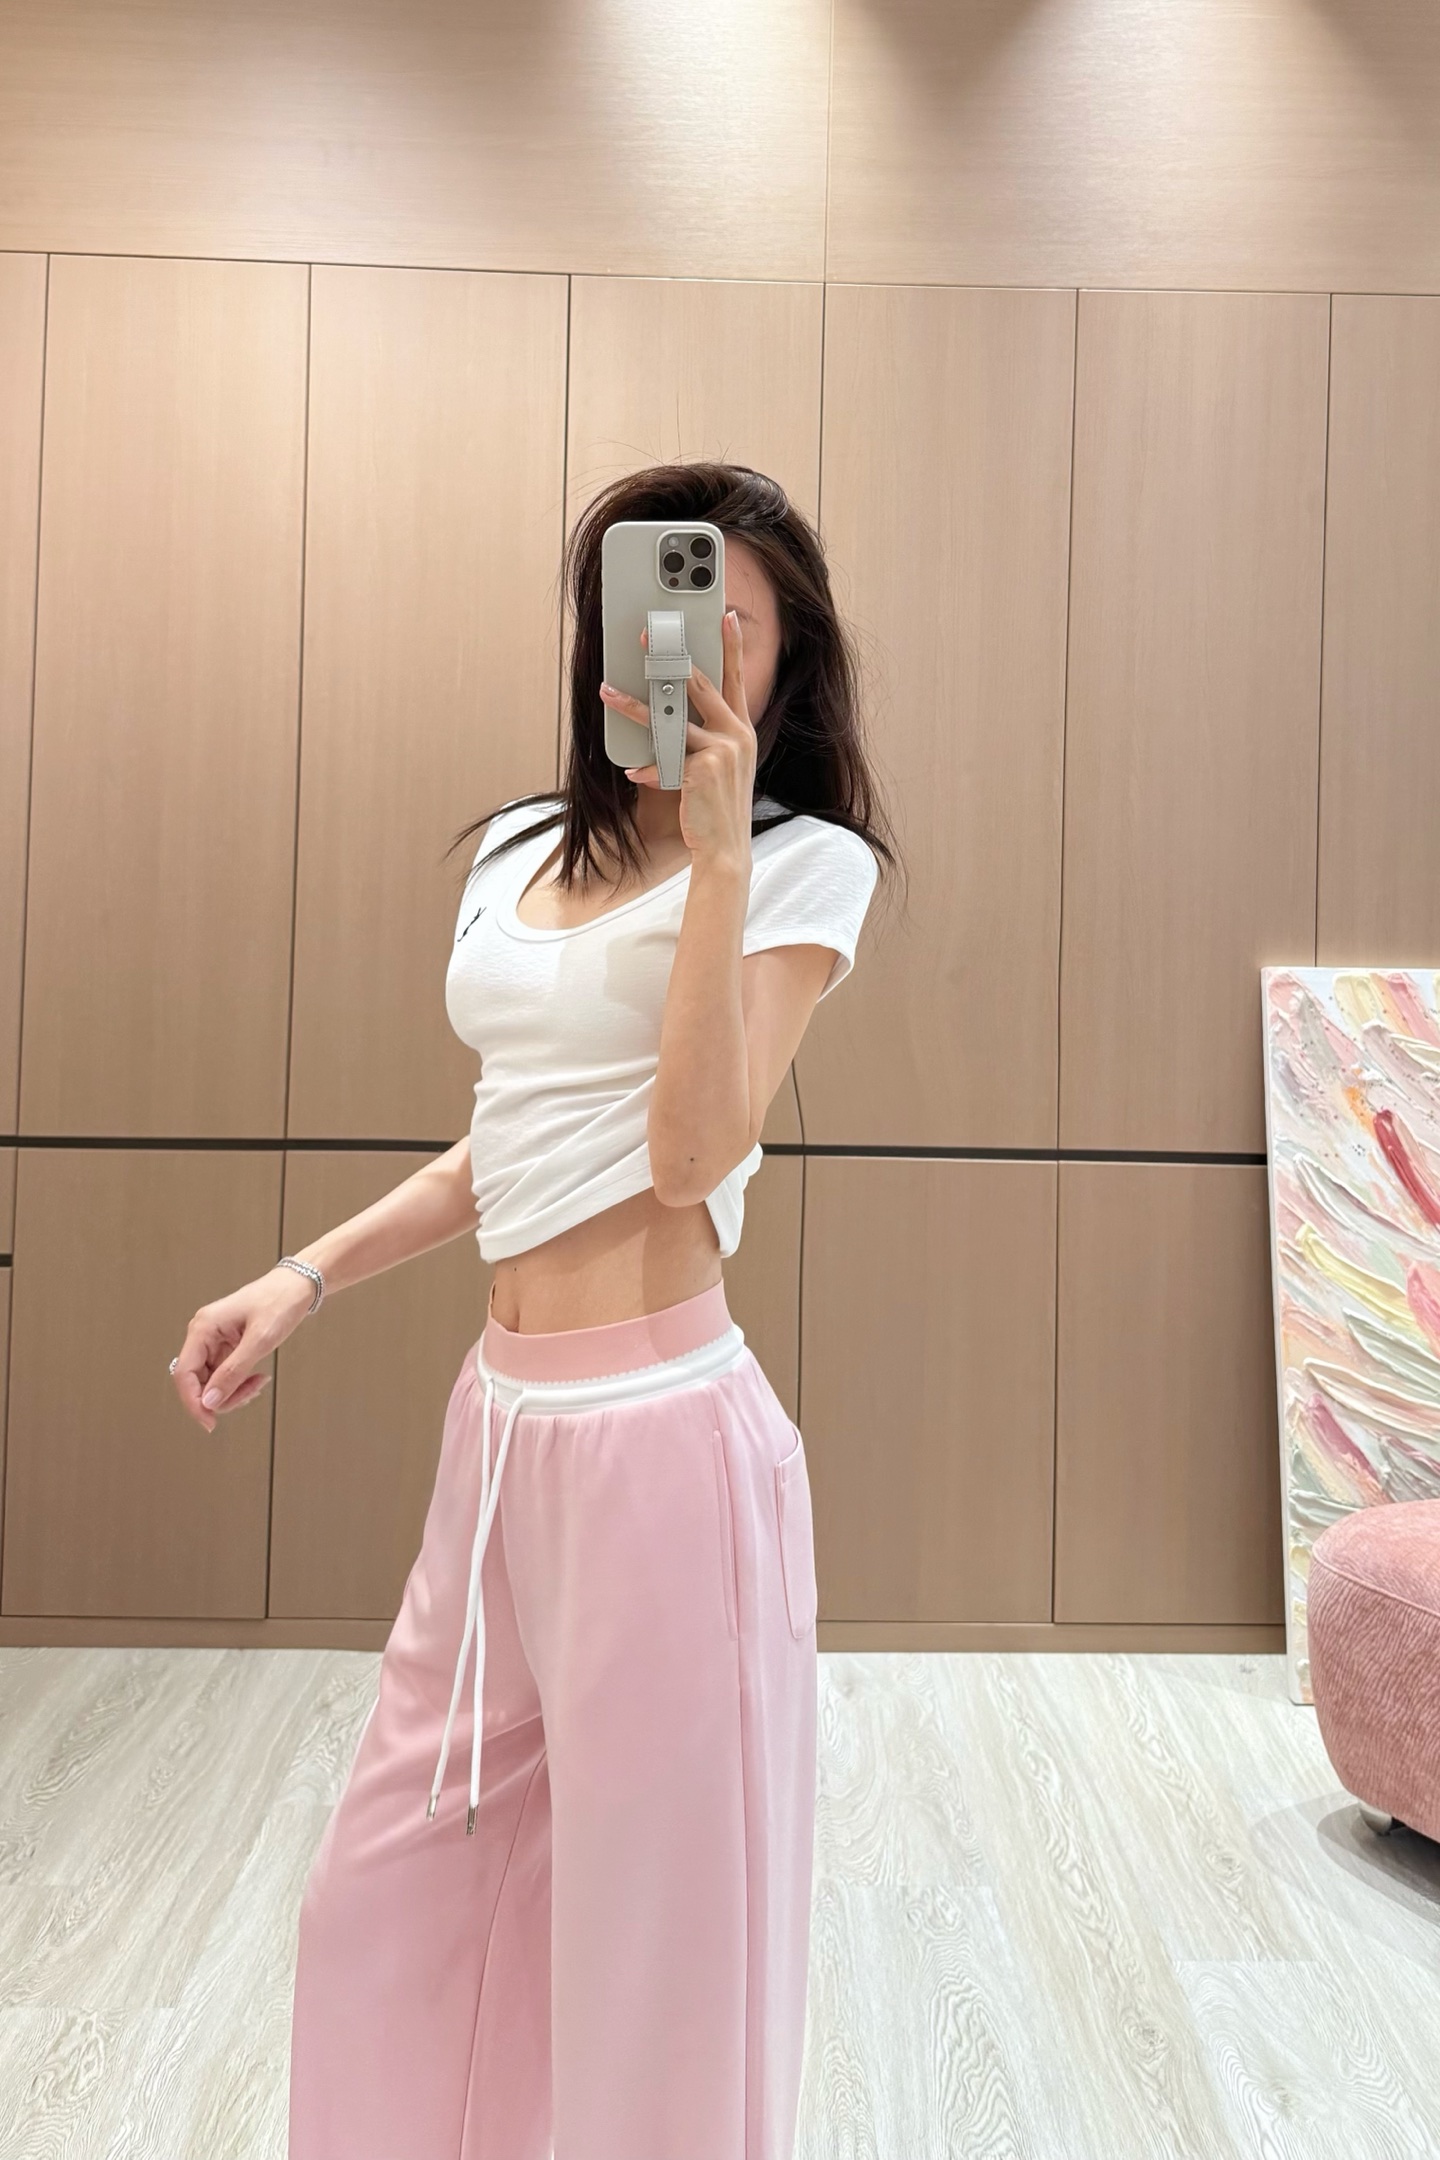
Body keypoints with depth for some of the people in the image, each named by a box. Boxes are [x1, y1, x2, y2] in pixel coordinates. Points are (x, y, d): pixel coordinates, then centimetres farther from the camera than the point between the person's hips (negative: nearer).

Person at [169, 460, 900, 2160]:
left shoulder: (806, 864, -4)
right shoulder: (518, 851, 13)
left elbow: (694, 1151, -17)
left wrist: (717, 850, -20)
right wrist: (302, 1280, 15)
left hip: (656, 1427, -6)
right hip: (499, 1419, 7)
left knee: (650, 1915, 10)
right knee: (390, 1890, 20)